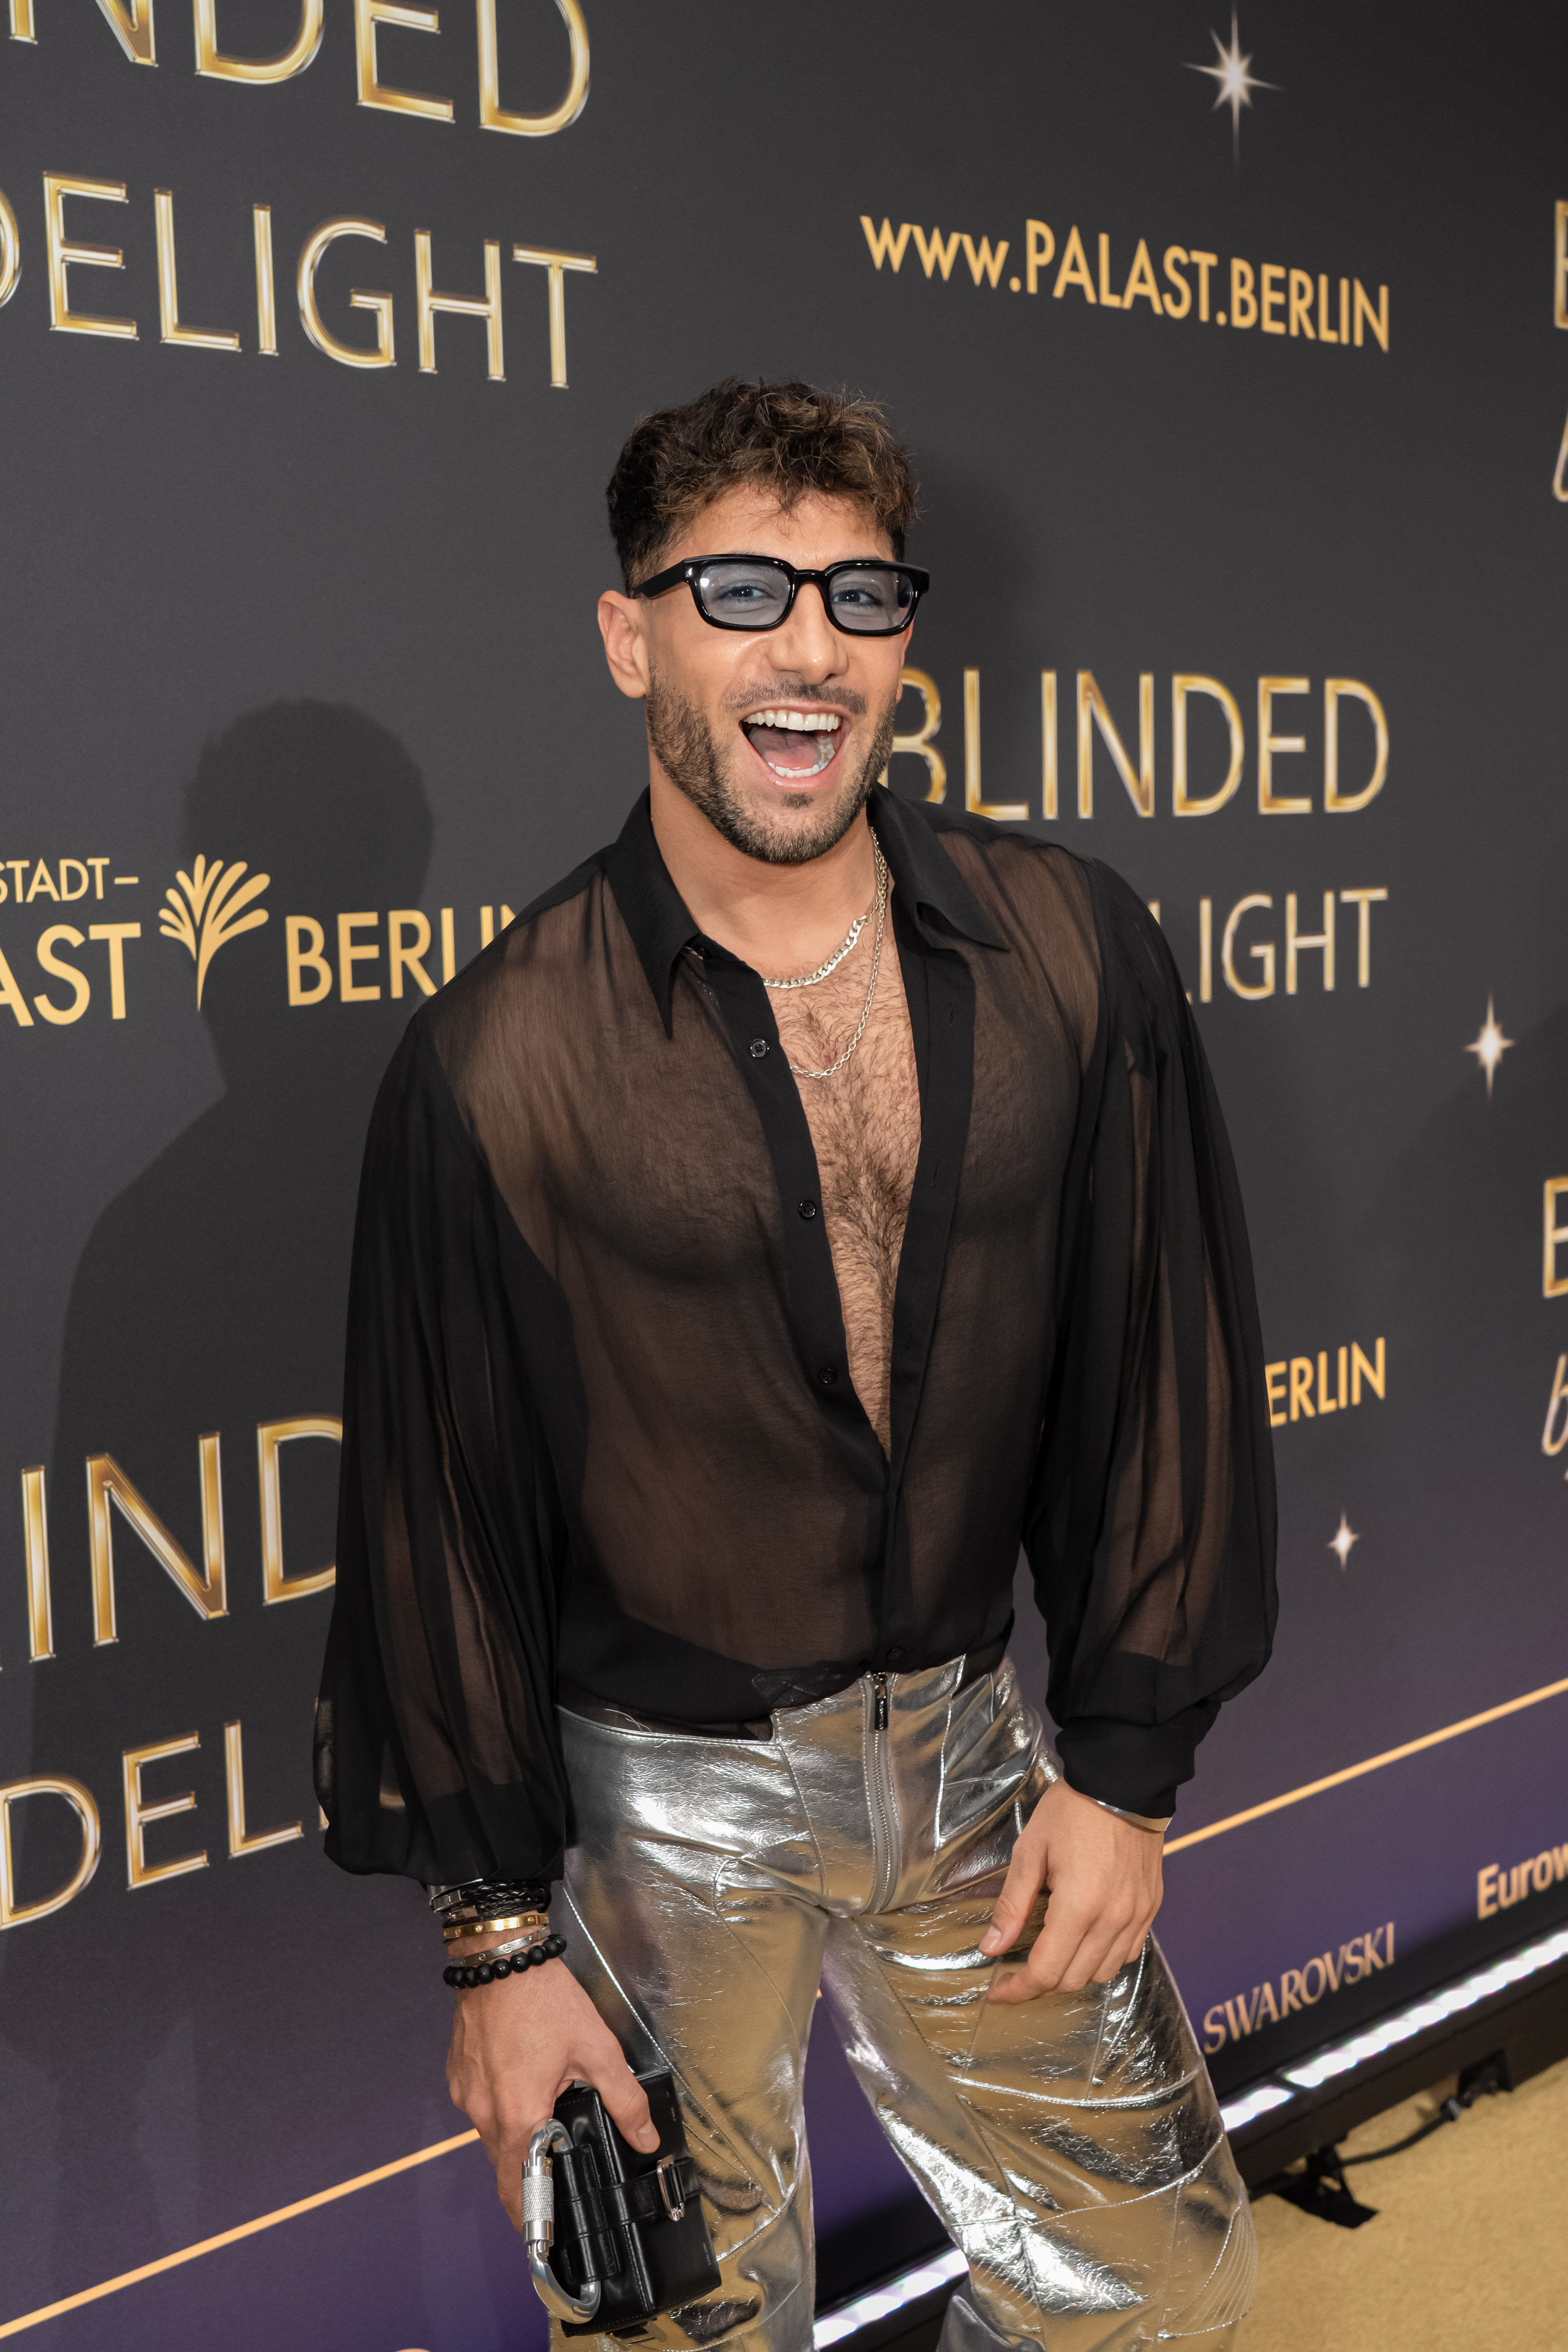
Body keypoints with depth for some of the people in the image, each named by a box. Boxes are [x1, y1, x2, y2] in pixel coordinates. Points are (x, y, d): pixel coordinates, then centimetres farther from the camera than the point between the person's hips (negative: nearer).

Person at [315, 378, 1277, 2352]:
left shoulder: (1070, 953, -8)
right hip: (654, 1795, -2)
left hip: (970, 1742, 3)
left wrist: (1126, 1760, 1)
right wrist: (502, 1930, -3)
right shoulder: (499, 1059, -15)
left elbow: (1161, 1358, -1)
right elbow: (440, 1515, -9)